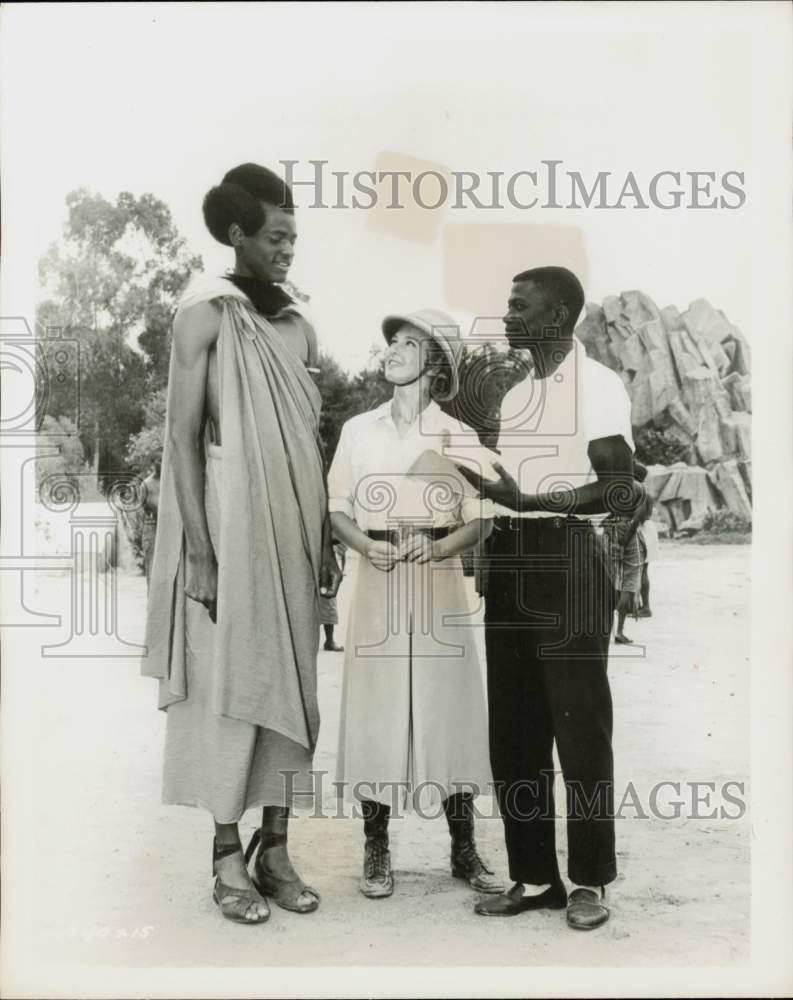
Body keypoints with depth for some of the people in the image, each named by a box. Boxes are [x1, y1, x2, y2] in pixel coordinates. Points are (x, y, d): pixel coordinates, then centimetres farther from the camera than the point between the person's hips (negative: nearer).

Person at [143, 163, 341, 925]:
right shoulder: (205, 314, -6)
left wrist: (327, 540, 11)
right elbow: (183, 436, -10)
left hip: (294, 531, 6)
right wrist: (199, 551, -16)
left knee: (290, 684, 7)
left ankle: (275, 848, 18)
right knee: (230, 686, -1)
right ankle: (227, 859, 11)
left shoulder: (298, 327, 12)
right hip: (230, 527, -6)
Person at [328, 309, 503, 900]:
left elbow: (482, 521, 2)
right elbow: (336, 509, 7)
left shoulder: (459, 437, 3)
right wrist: (368, 545, -12)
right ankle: (377, 851, 13)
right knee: (375, 708, 1)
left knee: (450, 708, 2)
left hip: (440, 584, -1)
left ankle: (464, 849, 15)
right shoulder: (359, 430, 7)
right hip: (378, 584, 1)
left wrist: (439, 546, -16)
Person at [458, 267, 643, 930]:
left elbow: (619, 491, -13)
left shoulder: (599, 384, -4)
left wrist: (529, 500, -21)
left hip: (567, 562, -7)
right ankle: (534, 876, 17)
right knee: (513, 729, 7)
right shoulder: (515, 394, 20)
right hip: (511, 563, 7)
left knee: (579, 726, -1)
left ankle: (590, 880, 11)